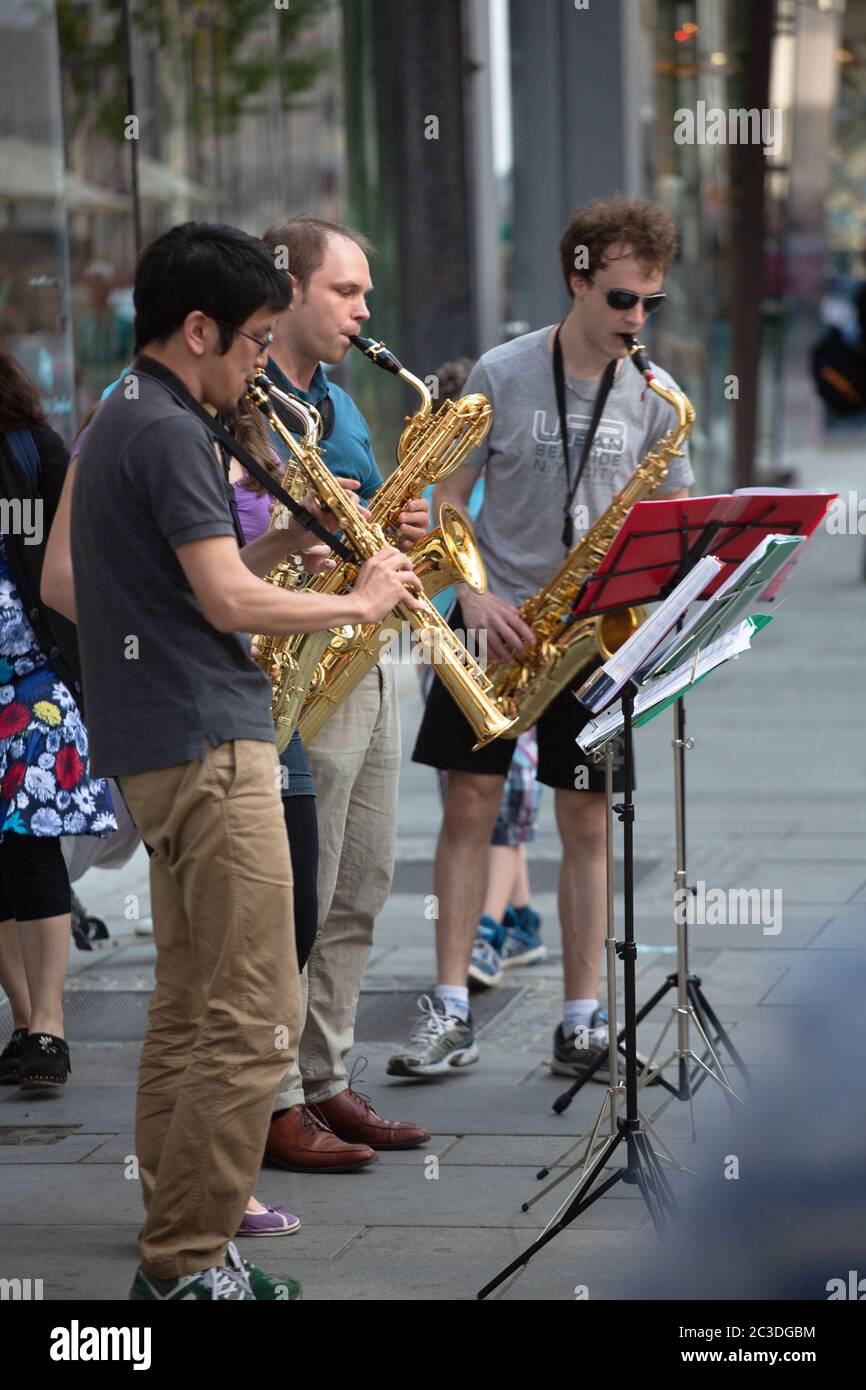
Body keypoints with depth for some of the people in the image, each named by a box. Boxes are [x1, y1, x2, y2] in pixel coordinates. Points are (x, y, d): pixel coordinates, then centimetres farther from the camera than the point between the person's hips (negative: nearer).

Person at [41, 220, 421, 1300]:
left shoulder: (115, 426, 16)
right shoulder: (171, 434, -14)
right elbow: (229, 601, -21)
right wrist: (360, 601, -7)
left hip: (151, 744, 11)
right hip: (207, 745, -11)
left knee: (190, 1005, 14)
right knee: (250, 1022, -9)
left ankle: (178, 1223, 19)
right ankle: (188, 1264, -8)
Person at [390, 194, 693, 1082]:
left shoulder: (653, 395, 2)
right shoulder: (501, 375, -4)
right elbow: (448, 498, -1)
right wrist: (473, 597, -14)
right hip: (499, 620, -1)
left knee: (585, 820, 3)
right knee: (470, 805, -3)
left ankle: (582, 1022, 8)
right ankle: (450, 1014, 2)